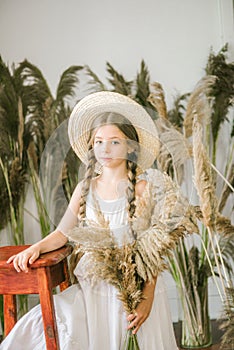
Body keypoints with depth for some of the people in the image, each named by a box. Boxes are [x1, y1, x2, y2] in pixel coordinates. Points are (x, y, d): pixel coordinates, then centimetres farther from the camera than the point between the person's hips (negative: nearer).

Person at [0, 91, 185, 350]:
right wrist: (35, 248, -11)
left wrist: (147, 299, -15)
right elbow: (63, 233, 8)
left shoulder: (142, 189, -6)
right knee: (37, 327, -11)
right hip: (91, 286, 3)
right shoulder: (85, 188, 6)